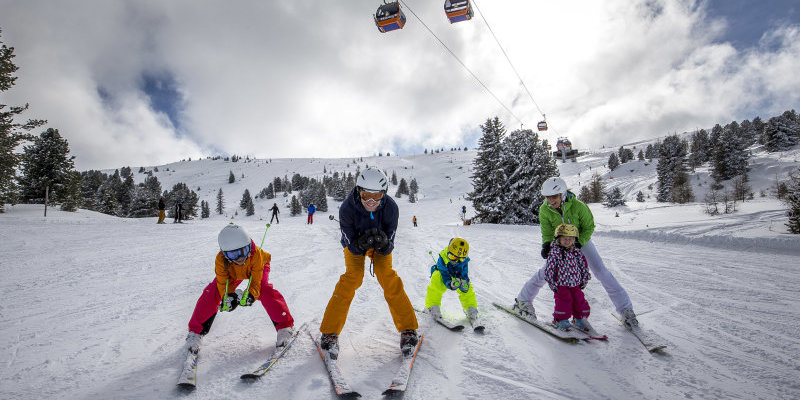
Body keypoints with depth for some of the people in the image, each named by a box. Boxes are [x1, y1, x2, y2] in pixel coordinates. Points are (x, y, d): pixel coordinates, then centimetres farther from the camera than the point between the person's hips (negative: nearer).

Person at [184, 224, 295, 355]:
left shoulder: (256, 254, -41)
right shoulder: (221, 260, -35)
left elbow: (256, 281, -34)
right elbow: (222, 283, -24)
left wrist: (250, 295, -52)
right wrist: (227, 297, -44)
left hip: (257, 270, -2)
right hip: (233, 274, 3)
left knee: (266, 291, -29)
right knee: (212, 292, -15)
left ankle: (285, 326, -19)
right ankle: (196, 331, 3)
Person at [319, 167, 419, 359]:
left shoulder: (390, 208, -31)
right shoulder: (347, 208, -34)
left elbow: (388, 248, -25)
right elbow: (352, 247, -25)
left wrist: (383, 243, -47)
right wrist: (362, 244, -47)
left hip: (380, 244, 1)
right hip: (355, 244, 0)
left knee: (388, 277, -16)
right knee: (352, 277, -20)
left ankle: (408, 330, -2)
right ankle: (329, 333, -10)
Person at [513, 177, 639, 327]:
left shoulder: (578, 206, -28)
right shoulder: (545, 210, -22)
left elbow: (589, 226, -14)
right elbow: (547, 231, -14)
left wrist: (579, 242, -27)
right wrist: (546, 244, -34)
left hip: (581, 240, -1)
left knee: (601, 271, -8)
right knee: (547, 270, -10)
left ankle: (625, 308, 7)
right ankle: (522, 300, 5)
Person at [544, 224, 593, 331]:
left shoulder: (577, 253, 5)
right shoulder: (554, 253, -11)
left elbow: (584, 267, 14)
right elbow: (549, 270, -11)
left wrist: (583, 282, 11)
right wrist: (553, 284, -11)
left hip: (575, 284, 5)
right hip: (561, 285, -5)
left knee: (580, 301, 4)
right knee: (564, 301, -10)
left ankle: (579, 318, 27)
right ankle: (560, 320, 10)